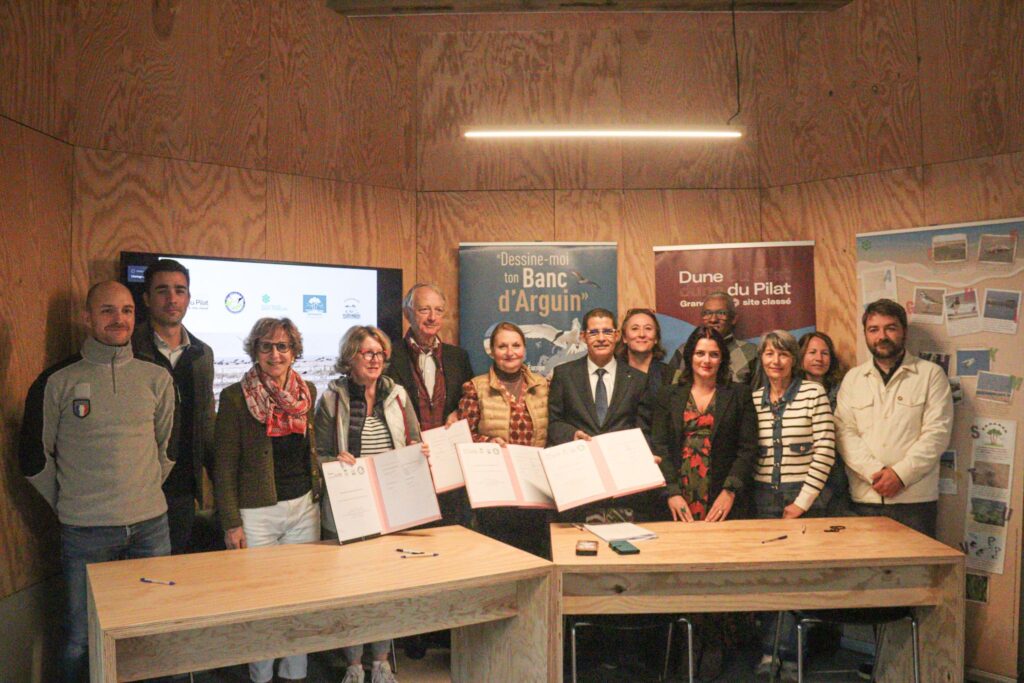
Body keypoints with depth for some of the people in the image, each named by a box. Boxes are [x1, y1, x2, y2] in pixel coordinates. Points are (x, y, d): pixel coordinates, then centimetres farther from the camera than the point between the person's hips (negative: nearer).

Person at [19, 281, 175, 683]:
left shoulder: (156, 379, 4)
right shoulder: (57, 381, -3)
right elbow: (34, 457, 4)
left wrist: (145, 492, 12)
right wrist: (68, 503, 6)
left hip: (151, 526, 2)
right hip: (84, 532, -2)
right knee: (81, 639, 10)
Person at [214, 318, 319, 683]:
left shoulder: (308, 391, 6)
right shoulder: (235, 396, -6)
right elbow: (224, 467, -5)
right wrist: (231, 523, -8)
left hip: (304, 508, 4)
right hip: (257, 513, -4)